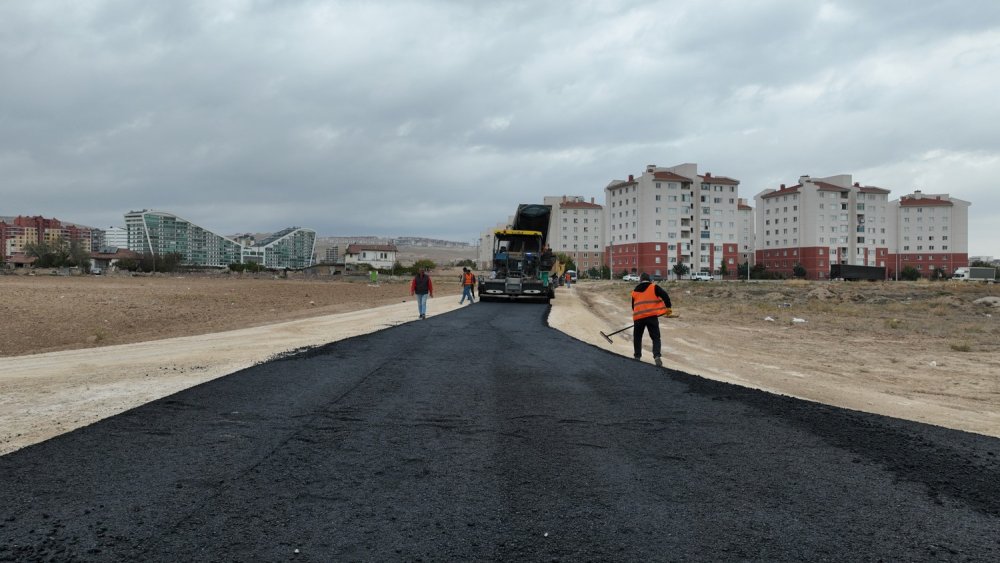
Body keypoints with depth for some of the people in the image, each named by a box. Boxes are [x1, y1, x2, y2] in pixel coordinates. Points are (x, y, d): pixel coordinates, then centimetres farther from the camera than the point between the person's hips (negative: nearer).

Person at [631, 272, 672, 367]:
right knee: (655, 337, 2)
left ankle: (637, 356, 23)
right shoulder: (654, 287, 6)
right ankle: (657, 356, -16)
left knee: (637, 337, 21)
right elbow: (665, 295, -6)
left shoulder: (634, 291, 19)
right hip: (652, 316, -3)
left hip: (638, 317, 3)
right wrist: (668, 308, 1)